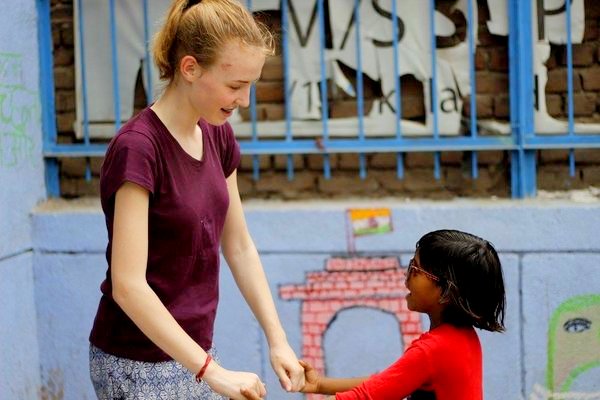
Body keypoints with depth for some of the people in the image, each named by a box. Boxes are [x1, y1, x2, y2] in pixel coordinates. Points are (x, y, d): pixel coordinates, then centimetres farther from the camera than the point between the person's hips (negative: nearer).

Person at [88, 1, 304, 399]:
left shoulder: (218, 136, 3)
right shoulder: (138, 147, -21)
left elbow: (239, 247, 10)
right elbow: (128, 285, -25)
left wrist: (278, 339, 4)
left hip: (192, 351, 7)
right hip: (138, 363, -7)